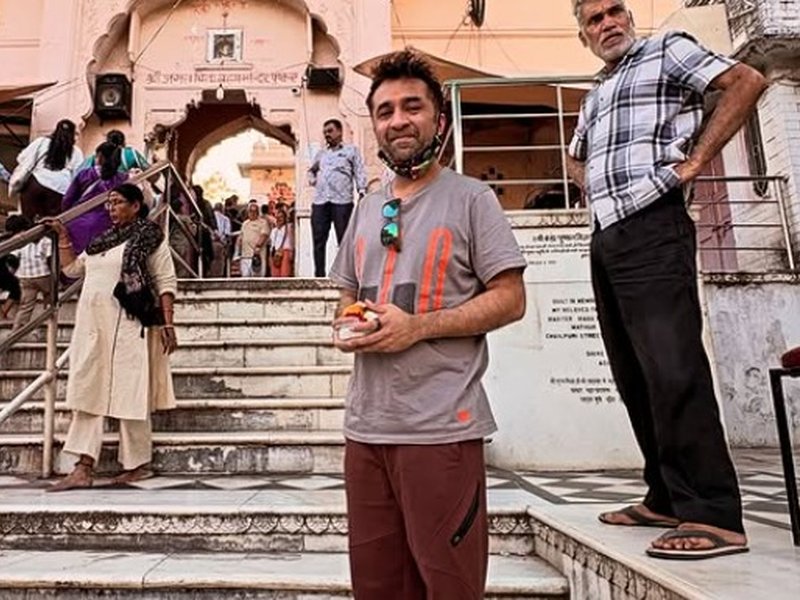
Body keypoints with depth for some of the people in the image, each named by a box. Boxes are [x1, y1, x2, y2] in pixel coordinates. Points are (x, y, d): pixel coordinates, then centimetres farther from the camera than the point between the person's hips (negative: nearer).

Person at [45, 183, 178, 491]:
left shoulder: (150, 237, -1)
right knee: (87, 393, 3)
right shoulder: (103, 240, 19)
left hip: (127, 327, -7)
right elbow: (71, 268, 29)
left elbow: (166, 282, -7)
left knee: (130, 394, -2)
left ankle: (138, 464, 10)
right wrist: (63, 235, 21)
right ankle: (83, 468, 7)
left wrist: (167, 324, -15)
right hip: (93, 326, 7)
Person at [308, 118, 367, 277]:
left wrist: (362, 192, -10)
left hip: (342, 201, -5)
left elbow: (359, 172, 4)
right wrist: (311, 176, 13)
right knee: (318, 240, 0)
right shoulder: (320, 154, 28)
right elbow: (311, 172, 38)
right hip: (320, 201, 5)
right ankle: (319, 275, 3)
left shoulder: (351, 150, 13)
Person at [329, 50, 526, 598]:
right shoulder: (367, 208, 16)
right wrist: (344, 327, 0)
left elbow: (510, 300, -8)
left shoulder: (471, 198, -2)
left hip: (441, 426, -6)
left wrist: (417, 327, -17)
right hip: (366, 425, 6)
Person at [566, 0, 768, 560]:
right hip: (605, 239, 8)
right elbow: (576, 158, 41)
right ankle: (667, 498, 13)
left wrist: (696, 160, -9)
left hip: (652, 229, -8)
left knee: (673, 369, -16)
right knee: (635, 377, 6)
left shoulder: (666, 50, 8)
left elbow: (747, 80, -4)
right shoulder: (595, 95, 27)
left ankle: (714, 516, -10)